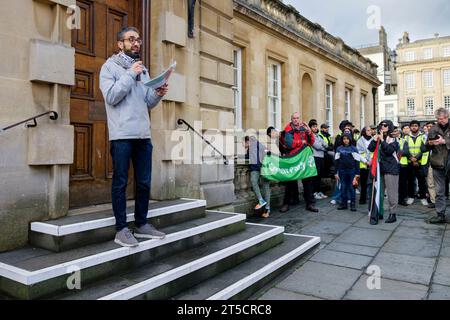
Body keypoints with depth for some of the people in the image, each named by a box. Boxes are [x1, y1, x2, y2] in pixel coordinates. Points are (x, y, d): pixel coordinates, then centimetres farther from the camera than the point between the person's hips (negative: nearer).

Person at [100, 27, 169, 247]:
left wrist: (158, 94, -2)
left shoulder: (142, 69, 20)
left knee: (144, 182, 9)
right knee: (120, 182, -1)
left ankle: (141, 224, 21)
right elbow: (111, 97, -12)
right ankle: (121, 229, 7)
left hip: (143, 134, 6)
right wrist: (130, 74, -11)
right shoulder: (110, 66, 2)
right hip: (122, 134, -6)